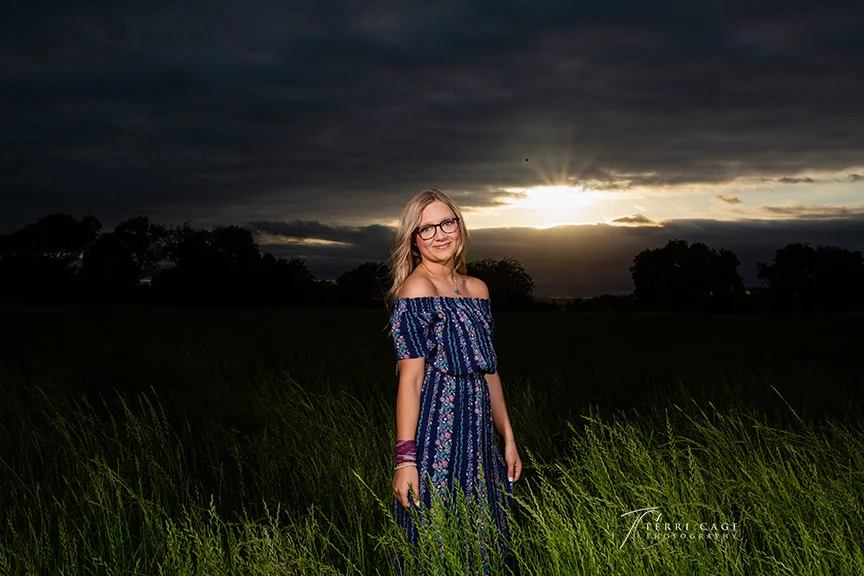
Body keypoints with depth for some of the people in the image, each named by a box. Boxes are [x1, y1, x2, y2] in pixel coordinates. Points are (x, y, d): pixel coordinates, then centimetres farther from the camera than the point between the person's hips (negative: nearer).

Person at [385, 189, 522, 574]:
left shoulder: (477, 290, 13)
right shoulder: (416, 289, -9)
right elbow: (410, 377, -15)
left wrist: (508, 438, 16)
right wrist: (405, 457, -19)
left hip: (478, 434, 7)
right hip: (437, 431, -7)